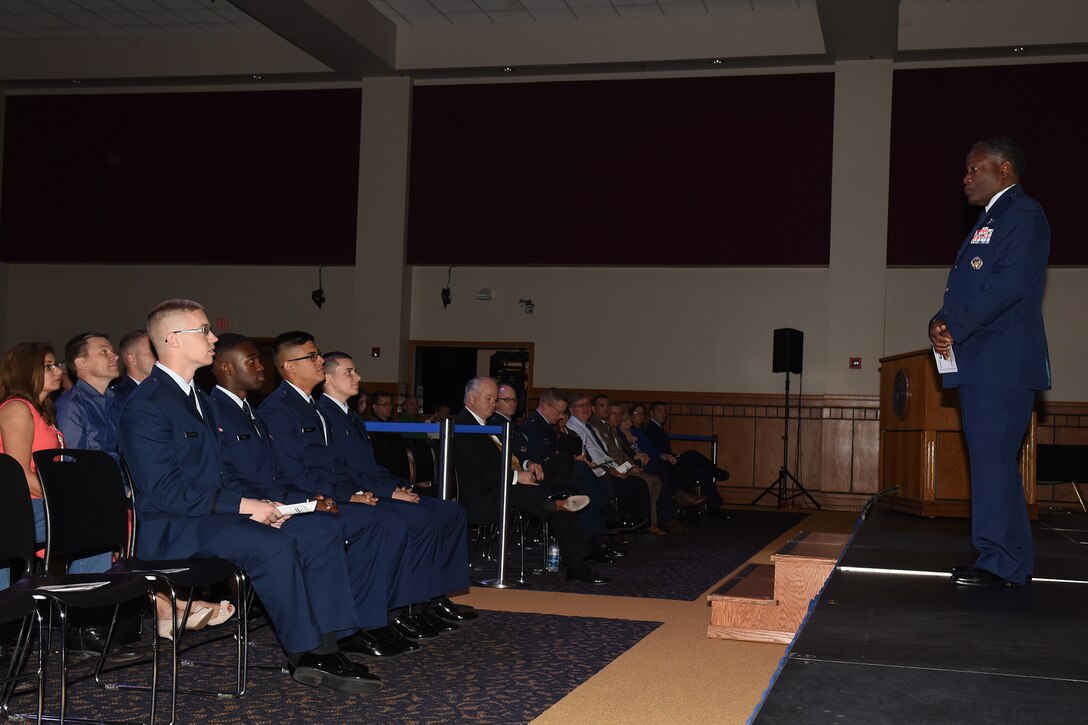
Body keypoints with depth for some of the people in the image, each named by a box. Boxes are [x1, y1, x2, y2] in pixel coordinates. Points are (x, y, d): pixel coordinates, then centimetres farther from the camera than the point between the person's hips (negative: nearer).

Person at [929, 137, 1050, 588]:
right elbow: (965, 288, 21)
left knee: (993, 460, -10)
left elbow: (1008, 285, -19)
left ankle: (1002, 564, -6)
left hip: (1002, 362, -10)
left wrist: (954, 328, -15)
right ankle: (1008, 561, 17)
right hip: (979, 364, 10)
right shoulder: (988, 222, 24)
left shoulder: (1023, 215, -6)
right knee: (990, 462, 11)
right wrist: (941, 323, 1)